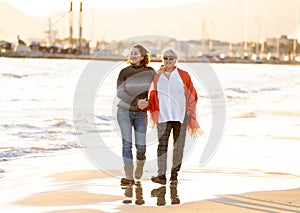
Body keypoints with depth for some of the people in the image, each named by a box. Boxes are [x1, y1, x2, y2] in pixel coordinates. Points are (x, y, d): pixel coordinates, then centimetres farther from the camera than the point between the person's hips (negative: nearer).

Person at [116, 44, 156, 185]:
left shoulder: (150, 72, -1)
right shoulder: (124, 72, -1)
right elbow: (120, 92, -8)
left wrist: (147, 103, -11)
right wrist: (136, 102, -19)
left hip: (141, 113, 0)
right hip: (124, 111, 0)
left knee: (141, 146, -2)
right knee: (127, 143, -7)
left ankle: (140, 165, 32)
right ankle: (129, 176, -6)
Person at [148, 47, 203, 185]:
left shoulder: (183, 76, 4)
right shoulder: (157, 77, 8)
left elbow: (191, 96, 6)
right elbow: (154, 96, 15)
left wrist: (191, 115, 2)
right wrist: (154, 113, 5)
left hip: (180, 115, 0)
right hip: (163, 116, 0)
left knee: (178, 146, 2)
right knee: (162, 145, -11)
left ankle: (174, 173, 11)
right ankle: (161, 175, -16)